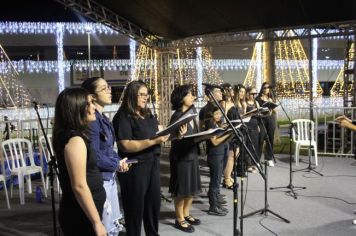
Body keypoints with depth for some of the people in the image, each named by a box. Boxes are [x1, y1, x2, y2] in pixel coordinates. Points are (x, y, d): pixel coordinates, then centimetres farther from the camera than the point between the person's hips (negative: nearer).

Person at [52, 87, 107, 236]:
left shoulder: (73, 135, 9)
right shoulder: (75, 139, -22)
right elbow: (79, 186, -25)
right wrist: (97, 222, -21)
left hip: (80, 213, 9)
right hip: (81, 216, -9)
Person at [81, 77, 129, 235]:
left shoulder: (103, 118, 9)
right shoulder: (92, 120, -20)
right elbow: (95, 157, -23)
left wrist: (118, 160, -3)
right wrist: (117, 165, -10)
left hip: (109, 177, 9)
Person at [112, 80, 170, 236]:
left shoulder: (148, 115, 12)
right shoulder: (123, 117, -13)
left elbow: (156, 134, 22)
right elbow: (125, 145, -22)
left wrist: (165, 135, 1)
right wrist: (153, 141, -26)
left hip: (152, 164, 8)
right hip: (134, 168, -7)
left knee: (154, 202, 16)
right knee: (136, 206, 6)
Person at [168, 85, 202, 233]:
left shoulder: (191, 112, 6)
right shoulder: (177, 116, -17)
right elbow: (172, 137, -22)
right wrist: (180, 135, -41)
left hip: (192, 154, 8)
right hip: (180, 156, -8)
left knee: (192, 188, 16)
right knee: (182, 190, 3)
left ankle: (186, 214, 33)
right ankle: (179, 220, 19)